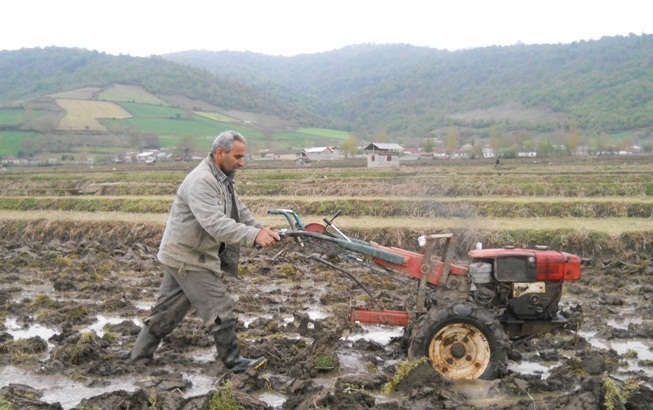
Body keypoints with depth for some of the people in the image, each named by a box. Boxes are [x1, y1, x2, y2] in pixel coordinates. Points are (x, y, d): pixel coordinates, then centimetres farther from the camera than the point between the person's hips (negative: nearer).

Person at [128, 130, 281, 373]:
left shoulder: (221, 179, 11)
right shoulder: (201, 181, -24)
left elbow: (239, 211, 15)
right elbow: (216, 223, -35)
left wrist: (260, 228, -1)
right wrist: (253, 236, -40)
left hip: (179, 256, 10)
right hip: (189, 259, -10)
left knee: (167, 310, 17)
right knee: (220, 309, -3)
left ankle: (140, 356, 27)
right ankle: (234, 362, 8)